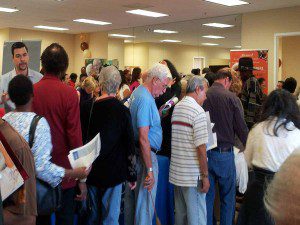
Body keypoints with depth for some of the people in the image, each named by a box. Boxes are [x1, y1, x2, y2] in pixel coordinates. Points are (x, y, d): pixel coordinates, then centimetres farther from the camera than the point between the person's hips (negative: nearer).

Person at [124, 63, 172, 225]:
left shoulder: (137, 92, 11)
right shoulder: (146, 99, -21)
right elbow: (143, 139, -25)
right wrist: (150, 170, -24)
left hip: (133, 153, 11)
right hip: (145, 155, -11)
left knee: (131, 198, 20)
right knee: (145, 202, -1)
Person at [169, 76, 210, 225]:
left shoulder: (176, 108, 10)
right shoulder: (198, 111, -14)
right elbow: (201, 147, -19)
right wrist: (205, 176, -12)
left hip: (176, 172, 8)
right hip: (193, 174, -7)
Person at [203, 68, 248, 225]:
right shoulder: (231, 98, -9)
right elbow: (241, 128, -8)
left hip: (204, 152, 3)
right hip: (224, 153, -3)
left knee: (207, 195, 14)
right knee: (227, 197, 12)